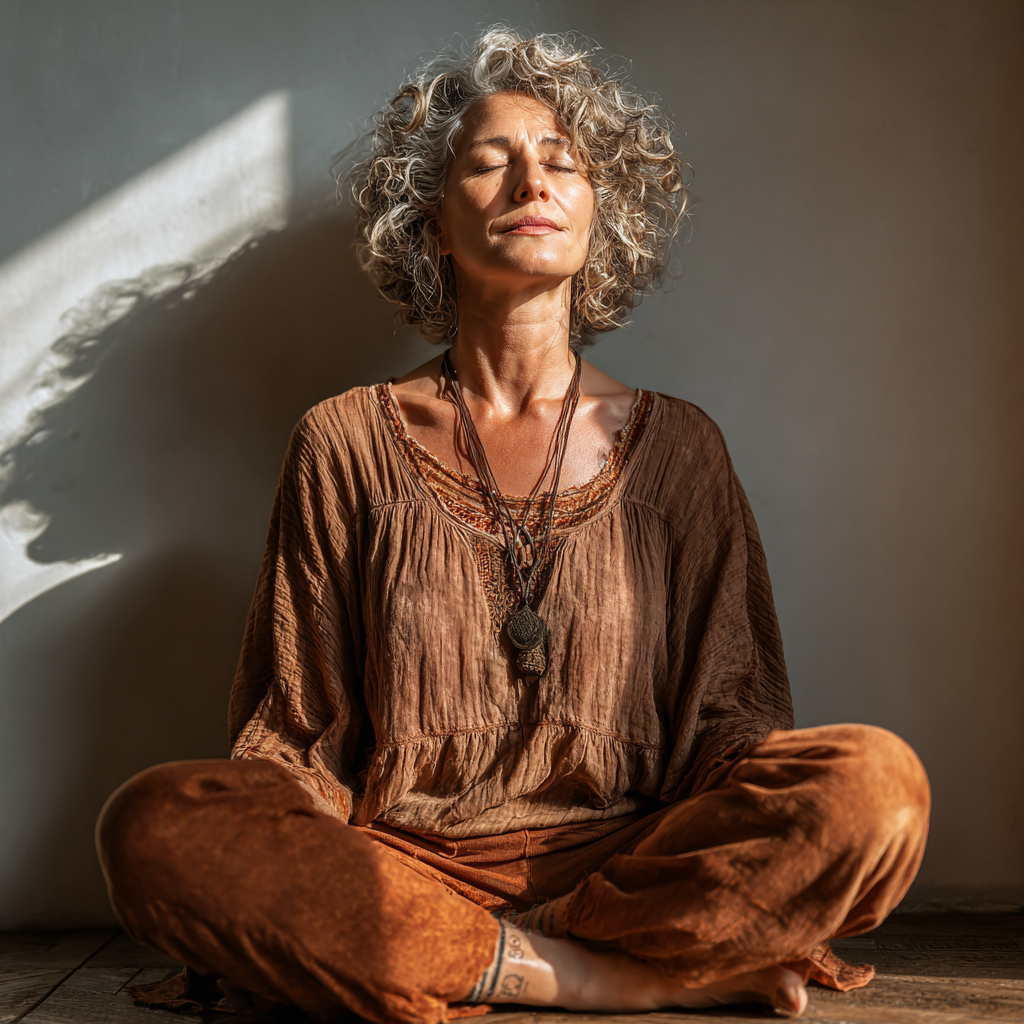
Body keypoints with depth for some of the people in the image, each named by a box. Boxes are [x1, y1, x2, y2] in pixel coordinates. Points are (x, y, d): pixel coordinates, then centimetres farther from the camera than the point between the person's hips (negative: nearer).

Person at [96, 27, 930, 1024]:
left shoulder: (675, 444, 9)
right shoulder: (348, 442, 7)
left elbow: (728, 714, 8)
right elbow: (296, 730, 7)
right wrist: (268, 884, -13)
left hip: (626, 856, 1)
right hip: (393, 866, 0)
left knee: (875, 779, -25)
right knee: (155, 822, -28)